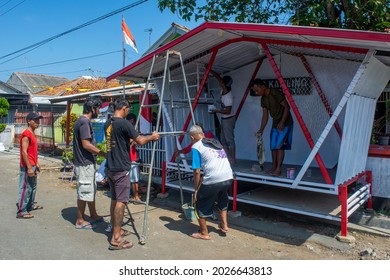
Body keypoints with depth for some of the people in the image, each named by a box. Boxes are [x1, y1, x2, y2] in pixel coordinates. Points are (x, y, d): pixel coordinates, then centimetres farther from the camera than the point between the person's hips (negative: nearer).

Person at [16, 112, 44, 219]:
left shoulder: (32, 134, 14)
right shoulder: (26, 134, -17)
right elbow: (24, 152, -22)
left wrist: (36, 163, 22)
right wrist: (29, 168, -24)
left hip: (32, 165, 10)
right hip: (27, 167, -10)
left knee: (33, 186, 19)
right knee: (25, 188, -4)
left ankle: (30, 205, 33)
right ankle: (21, 211, 3)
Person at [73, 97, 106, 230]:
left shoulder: (82, 121, 13)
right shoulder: (85, 122, -18)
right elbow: (86, 144, -23)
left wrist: (99, 152, 17)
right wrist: (103, 153, -18)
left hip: (87, 163, 10)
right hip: (85, 164, -10)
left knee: (91, 190, 18)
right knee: (84, 192, 1)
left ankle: (93, 216, 30)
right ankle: (80, 221, 13)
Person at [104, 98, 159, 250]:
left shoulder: (108, 123, 9)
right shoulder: (124, 123, -16)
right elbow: (140, 141, -14)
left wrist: (129, 138, 31)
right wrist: (152, 136, 4)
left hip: (110, 168, 9)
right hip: (121, 169, -9)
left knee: (114, 199, 16)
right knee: (121, 201, -5)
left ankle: (116, 230, 28)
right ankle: (116, 239, -3)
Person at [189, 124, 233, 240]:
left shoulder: (196, 147, 3)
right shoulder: (215, 142, 22)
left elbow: (197, 172, -4)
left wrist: (196, 189, 7)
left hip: (213, 180, -7)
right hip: (228, 177, 7)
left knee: (200, 205, 16)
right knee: (222, 199, 36)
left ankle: (204, 233, 27)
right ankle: (224, 225, 38)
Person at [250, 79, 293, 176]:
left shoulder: (276, 93, -19)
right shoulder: (263, 99, 5)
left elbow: (287, 107, -17)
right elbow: (265, 116, 8)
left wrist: (282, 122, -21)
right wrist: (261, 130, 1)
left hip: (285, 123, -8)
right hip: (275, 124, 8)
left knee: (279, 146, -12)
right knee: (273, 147, 7)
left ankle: (278, 169, -8)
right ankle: (274, 167, 16)